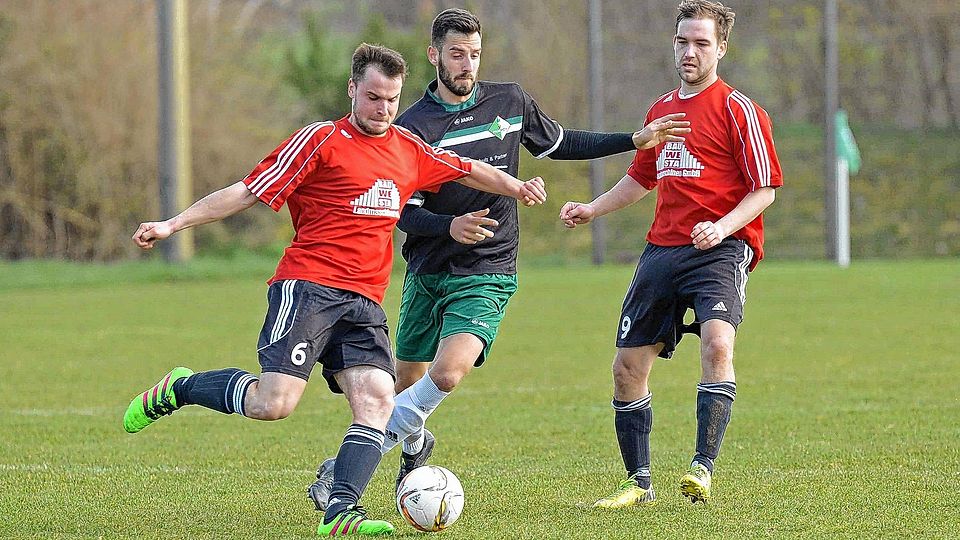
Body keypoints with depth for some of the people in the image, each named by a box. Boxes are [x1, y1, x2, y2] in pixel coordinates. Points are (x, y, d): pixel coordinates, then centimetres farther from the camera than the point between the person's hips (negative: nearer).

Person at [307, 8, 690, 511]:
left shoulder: (510, 102, 2)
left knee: (448, 372, -23)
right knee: (405, 382, 12)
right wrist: (449, 226, -30)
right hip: (426, 271, 1)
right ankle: (413, 440, 47)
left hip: (487, 275, -1)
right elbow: (405, 211, -9)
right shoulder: (411, 126, -7)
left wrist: (636, 140, 15)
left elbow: (559, 144, 19)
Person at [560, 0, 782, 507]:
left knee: (717, 342, -31)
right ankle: (638, 482, 18)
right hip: (661, 250, 7)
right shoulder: (662, 109, 17)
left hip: (720, 250, -7)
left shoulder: (738, 110, -3)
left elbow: (765, 189, -6)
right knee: (628, 366, 4)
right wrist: (592, 209, 19)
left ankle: (703, 469, -29)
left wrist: (721, 227, -20)